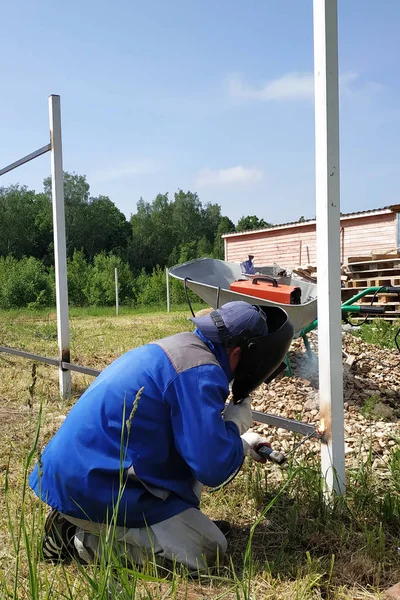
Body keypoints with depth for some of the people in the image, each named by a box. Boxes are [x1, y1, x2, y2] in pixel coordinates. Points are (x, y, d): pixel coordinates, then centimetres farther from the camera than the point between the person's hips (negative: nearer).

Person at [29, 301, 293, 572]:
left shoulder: (178, 347, 11)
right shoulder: (200, 372, -20)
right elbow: (212, 468, -23)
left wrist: (240, 442, 29)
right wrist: (234, 424, -3)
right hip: (93, 490, -10)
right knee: (210, 550, -5)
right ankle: (84, 541, -4)